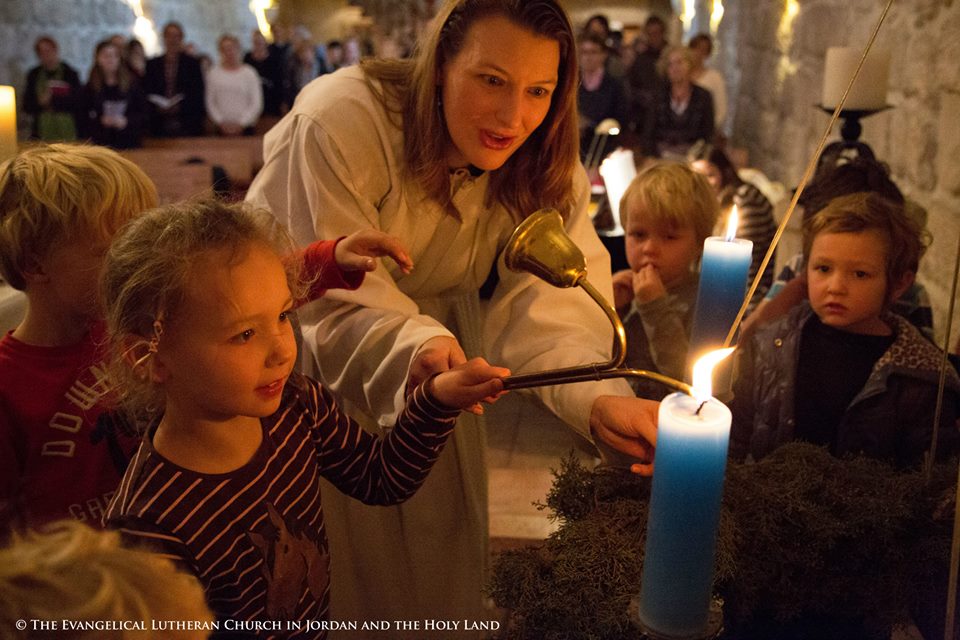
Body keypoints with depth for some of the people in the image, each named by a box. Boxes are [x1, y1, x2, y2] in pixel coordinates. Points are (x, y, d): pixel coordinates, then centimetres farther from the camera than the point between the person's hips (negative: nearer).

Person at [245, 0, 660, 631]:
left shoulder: (545, 165, -16)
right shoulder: (341, 121, -31)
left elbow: (549, 298, -26)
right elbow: (338, 297, -32)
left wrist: (598, 397, -46)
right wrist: (415, 343, -53)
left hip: (434, 323, 4)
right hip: (304, 338, -3)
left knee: (440, 525, 14)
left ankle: (445, 618, 44)